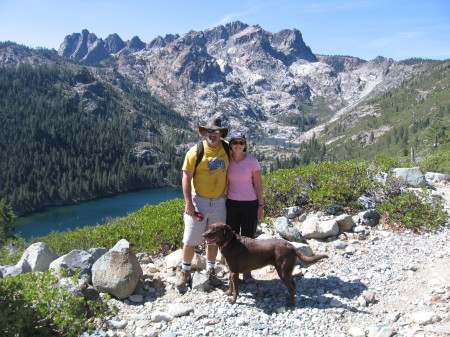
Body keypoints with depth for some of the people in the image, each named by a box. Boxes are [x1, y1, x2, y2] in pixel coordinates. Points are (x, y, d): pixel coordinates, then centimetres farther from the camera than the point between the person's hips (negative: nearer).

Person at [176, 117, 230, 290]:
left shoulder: (227, 149, 2)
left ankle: (210, 271, 28)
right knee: (191, 239, 2)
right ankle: (185, 272, 20)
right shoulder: (196, 151, -10)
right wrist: (188, 203, -15)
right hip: (198, 200, -3)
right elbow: (186, 178, -9)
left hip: (219, 202, 4)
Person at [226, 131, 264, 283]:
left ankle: (247, 273, 18)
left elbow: (258, 185, -4)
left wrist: (260, 206, -5)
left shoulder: (252, 161, -7)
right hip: (231, 204, 3)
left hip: (250, 204, -2)